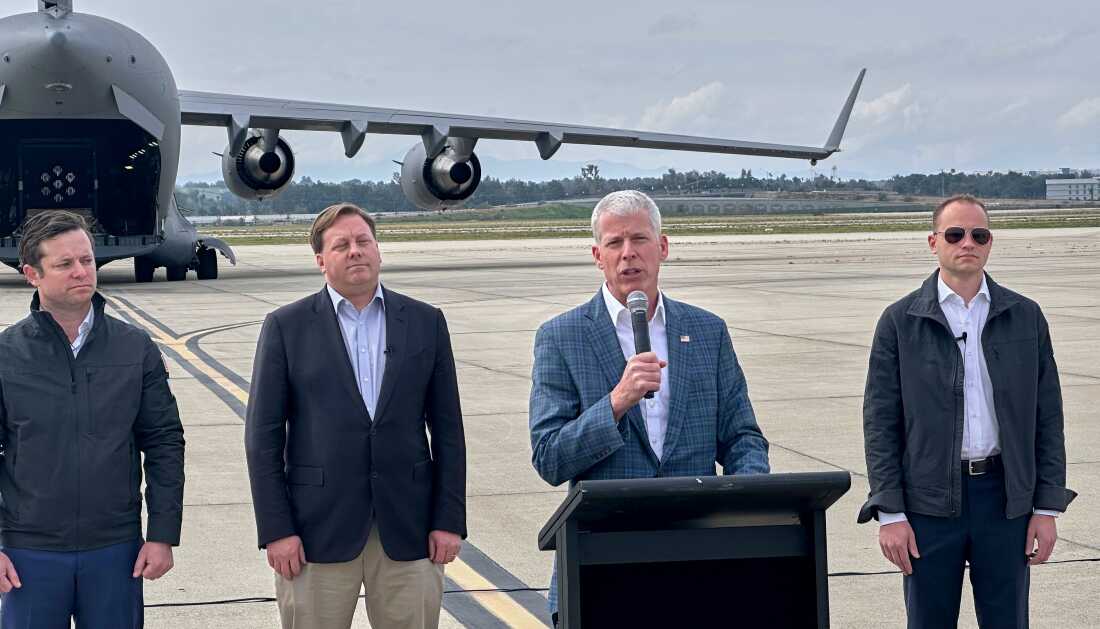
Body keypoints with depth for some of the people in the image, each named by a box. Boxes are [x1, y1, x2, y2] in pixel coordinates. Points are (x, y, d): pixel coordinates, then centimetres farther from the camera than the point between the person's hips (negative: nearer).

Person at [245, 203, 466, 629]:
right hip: (317, 530, -1)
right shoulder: (286, 327, 2)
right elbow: (263, 435, 0)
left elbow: (447, 429, 8)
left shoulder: (426, 322, 7)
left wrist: (449, 519, 2)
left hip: (408, 528, 2)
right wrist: (276, 529, -6)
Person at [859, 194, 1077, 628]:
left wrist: (1047, 507, 1)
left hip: (1006, 497, 2)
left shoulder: (1026, 317, 6)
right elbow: (880, 423, -1)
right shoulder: (900, 322, 1)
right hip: (929, 500, -1)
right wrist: (889, 513, -7)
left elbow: (1047, 418, 7)